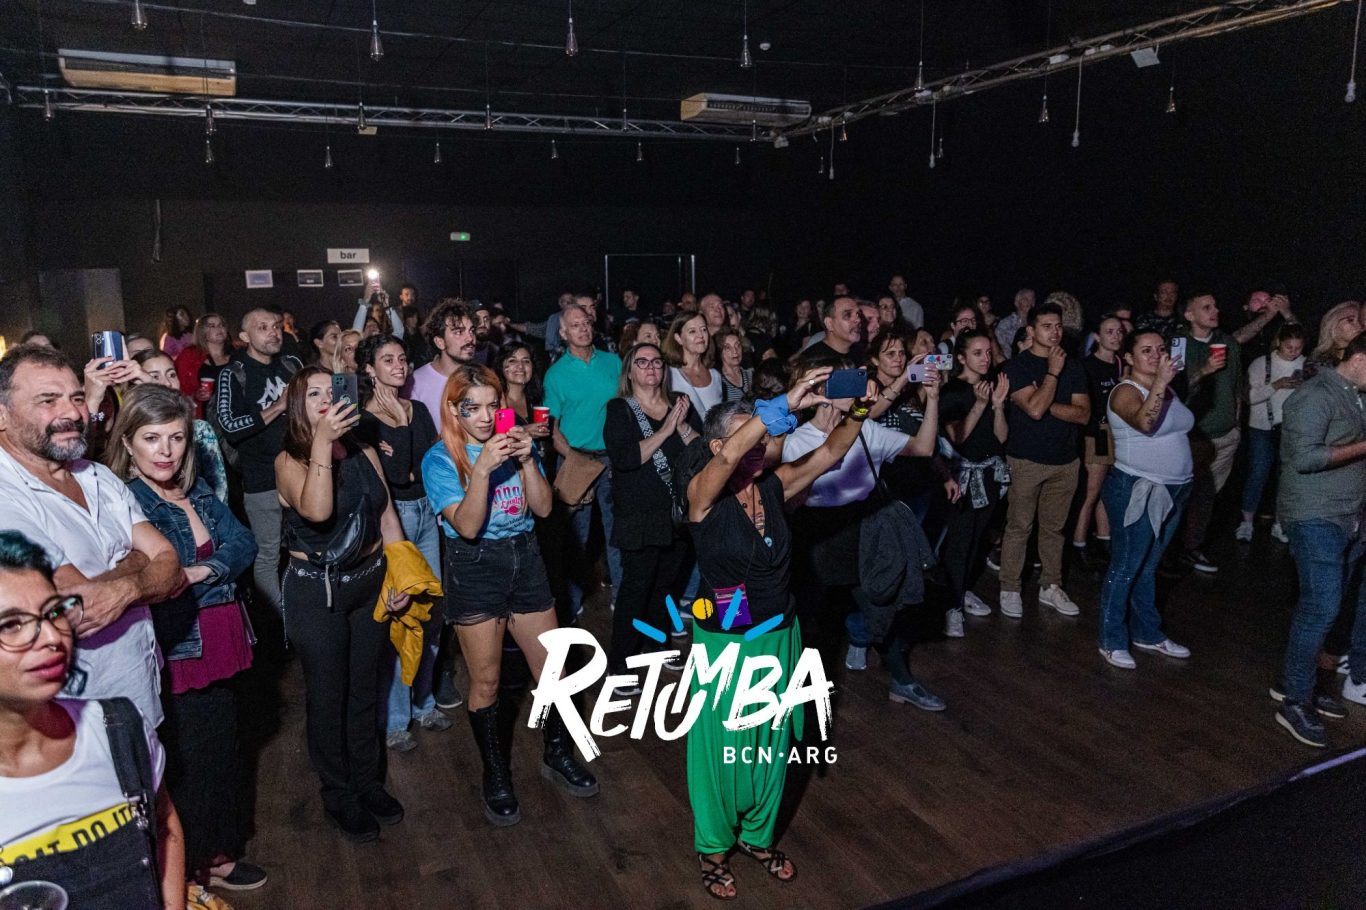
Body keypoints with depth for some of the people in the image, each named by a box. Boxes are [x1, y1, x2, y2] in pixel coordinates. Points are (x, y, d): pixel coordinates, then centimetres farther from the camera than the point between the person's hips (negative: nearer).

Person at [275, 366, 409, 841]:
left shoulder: (364, 453, 2)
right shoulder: (289, 460, -11)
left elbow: (387, 518, 6)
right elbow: (316, 510, -31)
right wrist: (322, 441, -33)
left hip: (369, 583, 4)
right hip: (316, 591, -4)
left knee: (366, 687, 16)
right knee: (328, 692, 8)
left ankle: (368, 781, 34)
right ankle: (338, 795, 26)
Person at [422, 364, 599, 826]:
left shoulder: (516, 442, 3)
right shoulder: (440, 459, -8)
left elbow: (543, 507, -3)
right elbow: (468, 525, -18)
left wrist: (527, 461, -18)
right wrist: (483, 469, -29)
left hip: (525, 560, 4)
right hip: (474, 568, -4)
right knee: (486, 681, 6)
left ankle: (558, 753, 33)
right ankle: (496, 776, 26)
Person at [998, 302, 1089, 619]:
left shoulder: (1072, 366, 8)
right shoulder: (1017, 366, -6)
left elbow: (1083, 413, -1)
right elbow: (1035, 409, -20)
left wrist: (1047, 404, -12)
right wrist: (1053, 371, -14)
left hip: (1065, 460, 4)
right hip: (1026, 460, -4)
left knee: (1054, 527, 12)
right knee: (1019, 527, 1)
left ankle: (1050, 587, 24)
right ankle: (1010, 590, 11)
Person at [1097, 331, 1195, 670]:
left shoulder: (1167, 390, 11)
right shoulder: (1126, 392, -14)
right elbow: (1144, 423, -34)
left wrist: (1185, 467, 17)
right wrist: (1159, 383, -41)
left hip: (1172, 490, 8)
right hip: (1136, 490, -8)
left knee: (1148, 567, 18)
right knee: (1125, 568, -1)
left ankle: (1147, 633, 30)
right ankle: (1112, 641, 10)